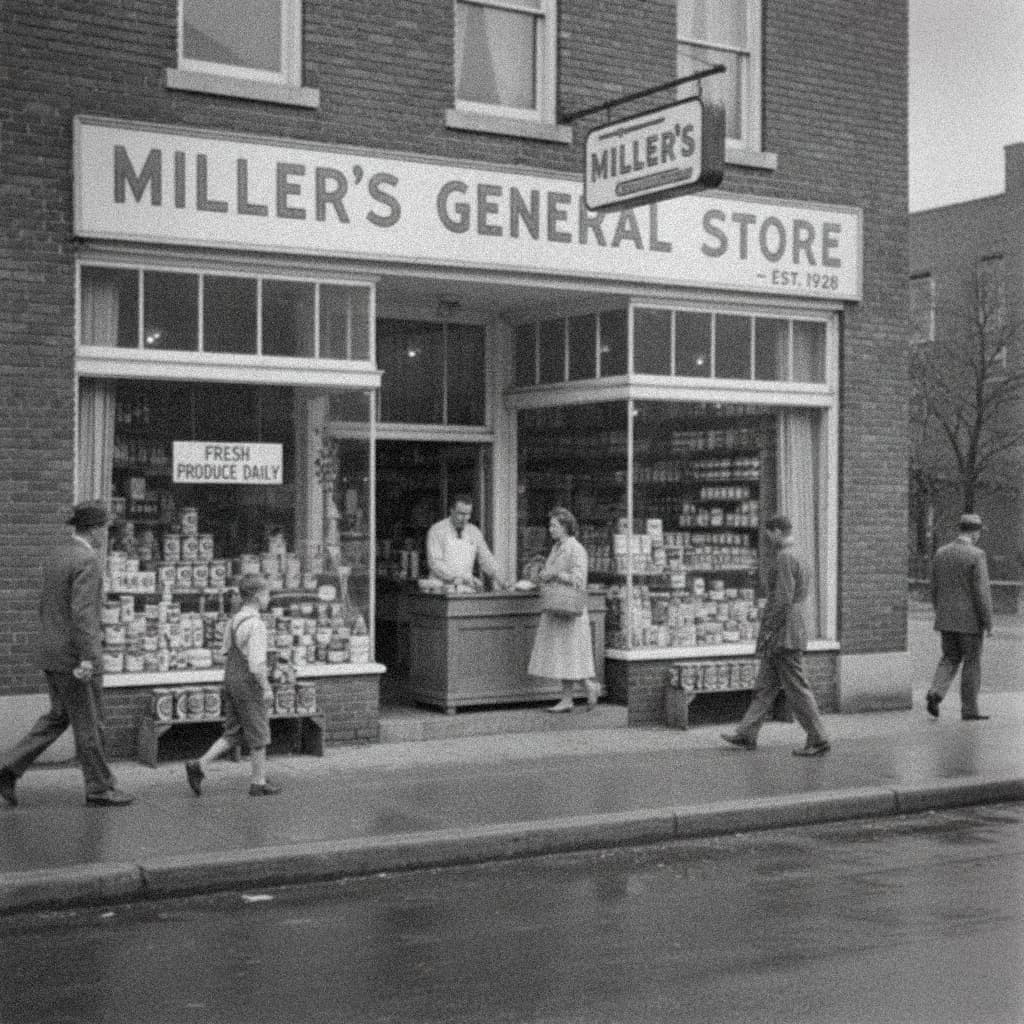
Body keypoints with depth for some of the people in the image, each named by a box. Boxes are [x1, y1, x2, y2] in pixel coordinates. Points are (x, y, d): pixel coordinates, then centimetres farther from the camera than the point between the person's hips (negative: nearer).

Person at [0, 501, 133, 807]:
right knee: (89, 724, 2)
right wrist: (88, 659, -26)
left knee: (58, 717, 17)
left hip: (52, 652, 9)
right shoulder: (87, 561, -18)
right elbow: (82, 612, -26)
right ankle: (100, 788, 12)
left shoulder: (58, 556, 12)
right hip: (76, 657, -9)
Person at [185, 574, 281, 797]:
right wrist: (266, 688, -12)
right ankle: (258, 782, 16)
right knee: (258, 736, 6)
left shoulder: (233, 621, 9)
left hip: (231, 680, 8)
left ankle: (199, 766, 5)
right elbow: (257, 663, -24)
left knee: (233, 734, 15)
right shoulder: (256, 625, -20)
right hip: (249, 685, -8)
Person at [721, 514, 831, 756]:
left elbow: (784, 598, -22)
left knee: (796, 688, -5)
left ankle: (818, 740, -1)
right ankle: (747, 734, 15)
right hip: (783, 636, 10)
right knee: (765, 684, 11)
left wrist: (768, 629, -18)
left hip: (783, 633, -10)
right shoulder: (794, 558, 16)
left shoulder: (784, 558, -16)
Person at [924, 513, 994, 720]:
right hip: (970, 619, -5)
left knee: (950, 659, 15)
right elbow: (982, 592, -16)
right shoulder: (976, 555, -13)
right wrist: (988, 623, -9)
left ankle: (935, 693, -7)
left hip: (946, 619, 5)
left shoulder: (940, 553, 5)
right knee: (972, 663, 6)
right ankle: (969, 710, 10)